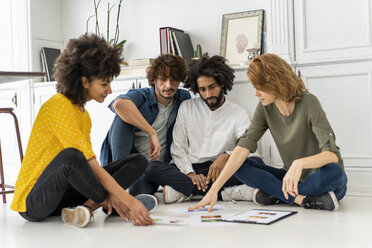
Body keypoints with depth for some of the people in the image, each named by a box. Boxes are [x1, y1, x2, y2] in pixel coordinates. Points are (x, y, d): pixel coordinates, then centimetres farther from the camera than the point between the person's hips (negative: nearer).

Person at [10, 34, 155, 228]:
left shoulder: (83, 113, 12)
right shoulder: (59, 106, -18)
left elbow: (90, 164, 4)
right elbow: (91, 165, -26)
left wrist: (111, 193, -15)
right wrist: (129, 201, -29)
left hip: (62, 195, 9)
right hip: (33, 201, -9)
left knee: (139, 162, 3)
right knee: (70, 156, -42)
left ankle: (87, 206, -19)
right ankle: (106, 205, -13)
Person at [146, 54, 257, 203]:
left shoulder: (238, 114, 6)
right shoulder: (187, 107, 12)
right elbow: (177, 148, 7)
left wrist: (226, 156, -31)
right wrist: (190, 173, -12)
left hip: (219, 170, -1)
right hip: (187, 169, 1)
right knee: (151, 168, -27)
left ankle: (182, 190, -31)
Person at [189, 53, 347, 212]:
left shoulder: (308, 103, -20)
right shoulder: (265, 107, -5)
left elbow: (332, 154, -27)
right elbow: (243, 148, -12)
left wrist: (300, 163, -48)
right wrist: (215, 189, -21)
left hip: (321, 179, -4)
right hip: (292, 178, 5)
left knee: (333, 172, -39)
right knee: (239, 167, -14)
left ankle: (275, 195, -21)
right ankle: (302, 199, -22)